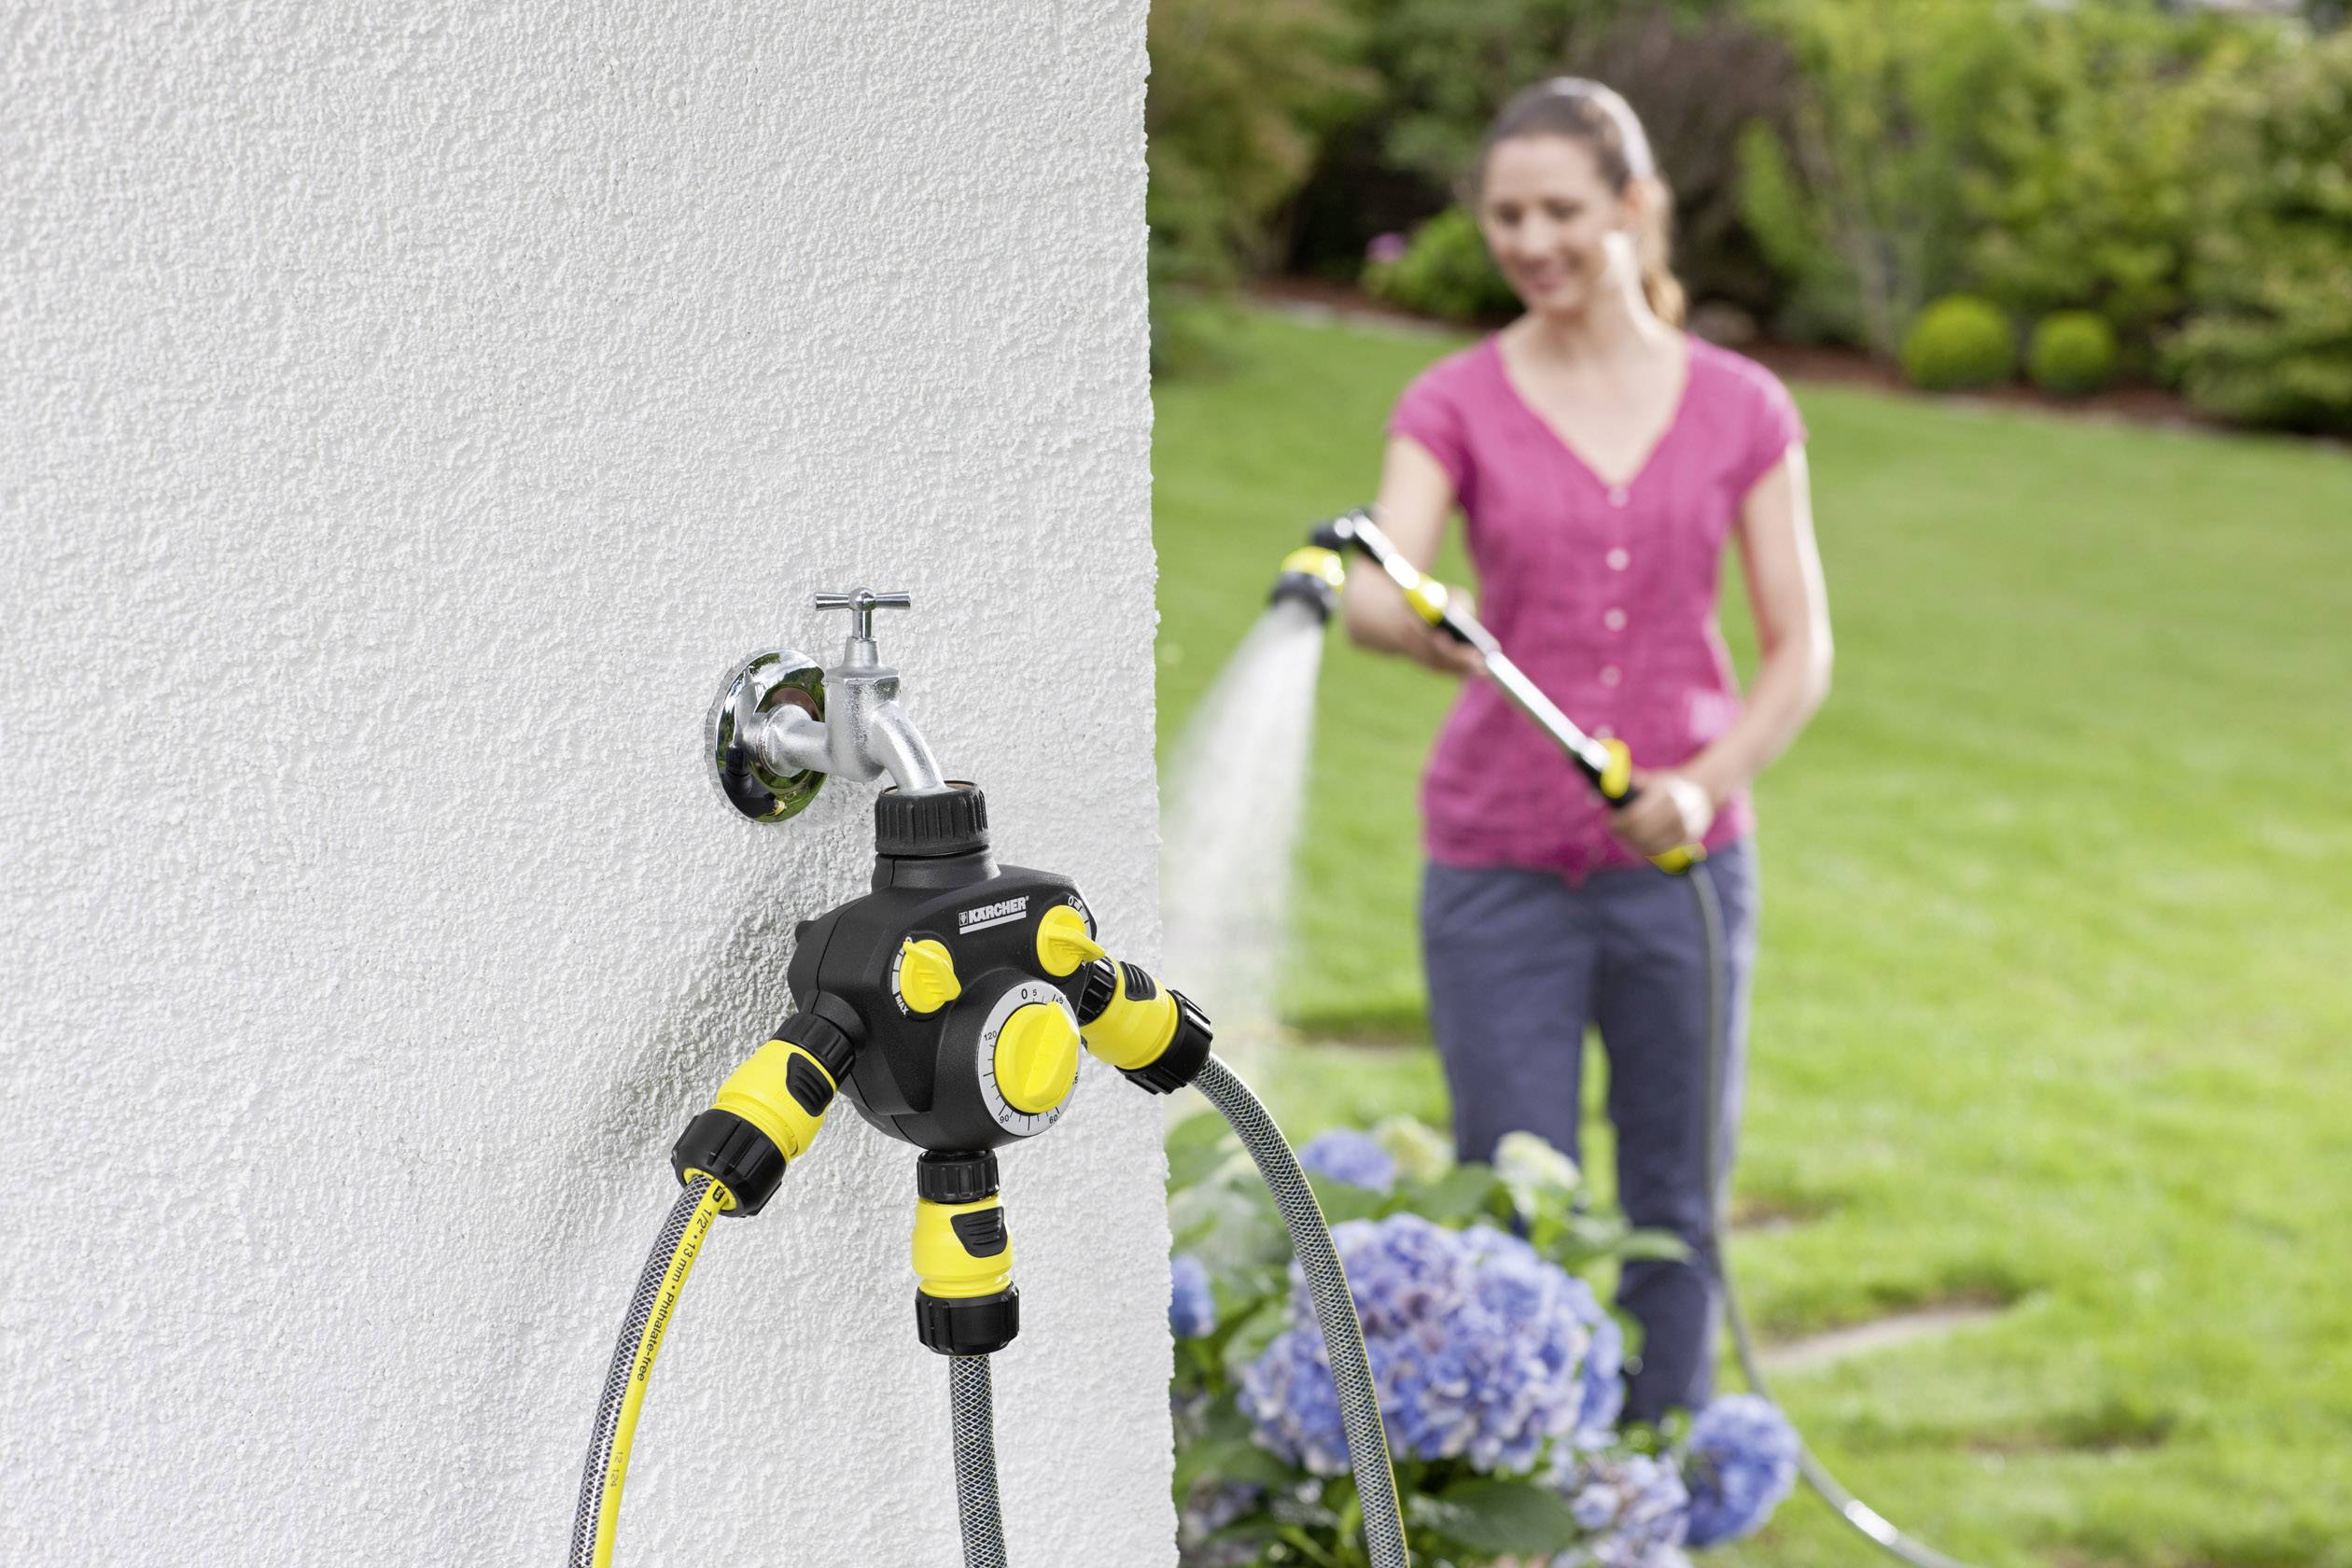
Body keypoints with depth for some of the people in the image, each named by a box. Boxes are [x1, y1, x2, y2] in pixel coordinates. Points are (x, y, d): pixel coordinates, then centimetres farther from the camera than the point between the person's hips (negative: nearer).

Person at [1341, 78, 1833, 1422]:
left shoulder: (1742, 409, 1)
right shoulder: (1456, 406, -3)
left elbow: (1802, 652, 0)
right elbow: (1375, 591, -19)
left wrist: (1706, 784, -17)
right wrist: (1418, 627, -43)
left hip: (1682, 865, 1)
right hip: (1502, 869, -1)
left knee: (1673, 1206, 11)